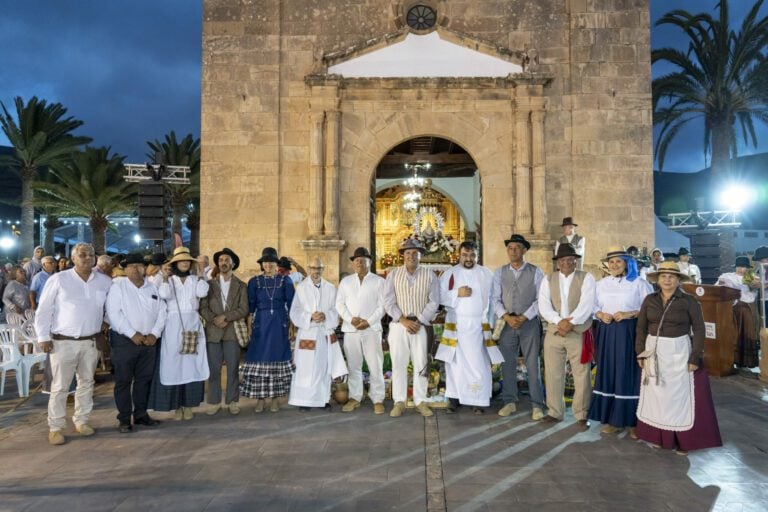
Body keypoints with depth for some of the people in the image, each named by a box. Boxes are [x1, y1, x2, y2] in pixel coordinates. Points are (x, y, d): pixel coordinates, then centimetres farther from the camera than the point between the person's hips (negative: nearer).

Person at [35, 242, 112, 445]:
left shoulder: (105, 282, 3)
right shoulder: (58, 279, -5)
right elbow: (44, 310, -2)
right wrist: (43, 337, -5)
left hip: (91, 342, 4)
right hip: (63, 342, -3)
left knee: (87, 383, 12)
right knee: (60, 386, 2)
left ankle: (81, 421, 26)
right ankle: (55, 428, 14)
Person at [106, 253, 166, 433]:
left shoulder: (152, 287, 11)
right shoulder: (117, 286, -3)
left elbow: (161, 312, 7)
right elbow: (114, 313, -13)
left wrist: (155, 333, -6)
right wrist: (132, 334, -16)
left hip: (148, 341, 4)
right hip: (124, 340, -4)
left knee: (144, 379, 10)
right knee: (123, 380, 2)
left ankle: (141, 414, 21)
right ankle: (124, 418, 11)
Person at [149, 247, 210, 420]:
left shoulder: (195, 280, 9)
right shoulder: (168, 280, 5)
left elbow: (202, 293, -11)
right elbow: (164, 295, -14)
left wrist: (200, 276, -11)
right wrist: (165, 279, -14)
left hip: (192, 323, 1)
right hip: (173, 325, -1)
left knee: (192, 362, 2)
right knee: (174, 362, -1)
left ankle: (189, 404, 10)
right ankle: (177, 404, 8)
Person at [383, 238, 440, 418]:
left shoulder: (429, 275, 2)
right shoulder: (393, 275, 4)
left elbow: (433, 302, -3)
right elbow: (388, 302, -1)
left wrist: (418, 321, -11)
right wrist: (403, 320, -11)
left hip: (420, 325, 0)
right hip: (398, 325, 1)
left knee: (420, 364, 2)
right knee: (398, 363, 2)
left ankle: (420, 401, 12)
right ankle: (399, 402, 10)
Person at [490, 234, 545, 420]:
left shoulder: (536, 272, -1)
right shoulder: (500, 272, 6)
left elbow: (540, 299, -5)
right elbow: (495, 299, 2)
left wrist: (524, 317, -13)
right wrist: (506, 316, -12)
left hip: (530, 322, -2)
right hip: (506, 323, 3)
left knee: (532, 364, 1)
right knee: (507, 364, 7)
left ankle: (537, 405, 10)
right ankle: (510, 402, 20)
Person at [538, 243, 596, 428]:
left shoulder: (586, 278, 1)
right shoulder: (548, 280, 8)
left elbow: (586, 305, -12)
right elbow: (544, 306, -3)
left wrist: (570, 323, -20)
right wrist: (559, 321, -17)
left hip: (579, 333, -2)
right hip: (554, 332, 3)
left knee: (581, 375, 1)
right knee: (553, 374, 7)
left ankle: (582, 415, 14)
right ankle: (555, 412, 20)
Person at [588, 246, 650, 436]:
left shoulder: (638, 284, -2)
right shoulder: (602, 284, 12)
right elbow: (594, 306, 14)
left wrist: (629, 314, -17)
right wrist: (601, 315, -6)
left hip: (630, 334, -4)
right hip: (607, 334, 4)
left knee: (629, 374, -1)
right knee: (609, 373, 5)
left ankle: (632, 420, 9)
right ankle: (613, 419, 14)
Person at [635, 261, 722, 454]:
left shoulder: (689, 301, -6)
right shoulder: (650, 300, 2)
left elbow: (699, 329, -5)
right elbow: (641, 328, 6)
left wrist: (695, 357, -10)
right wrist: (640, 352, 1)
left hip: (679, 353, -3)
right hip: (654, 352, 3)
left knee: (679, 394, 2)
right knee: (656, 394, 8)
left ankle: (683, 440, 13)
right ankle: (658, 436, 20)